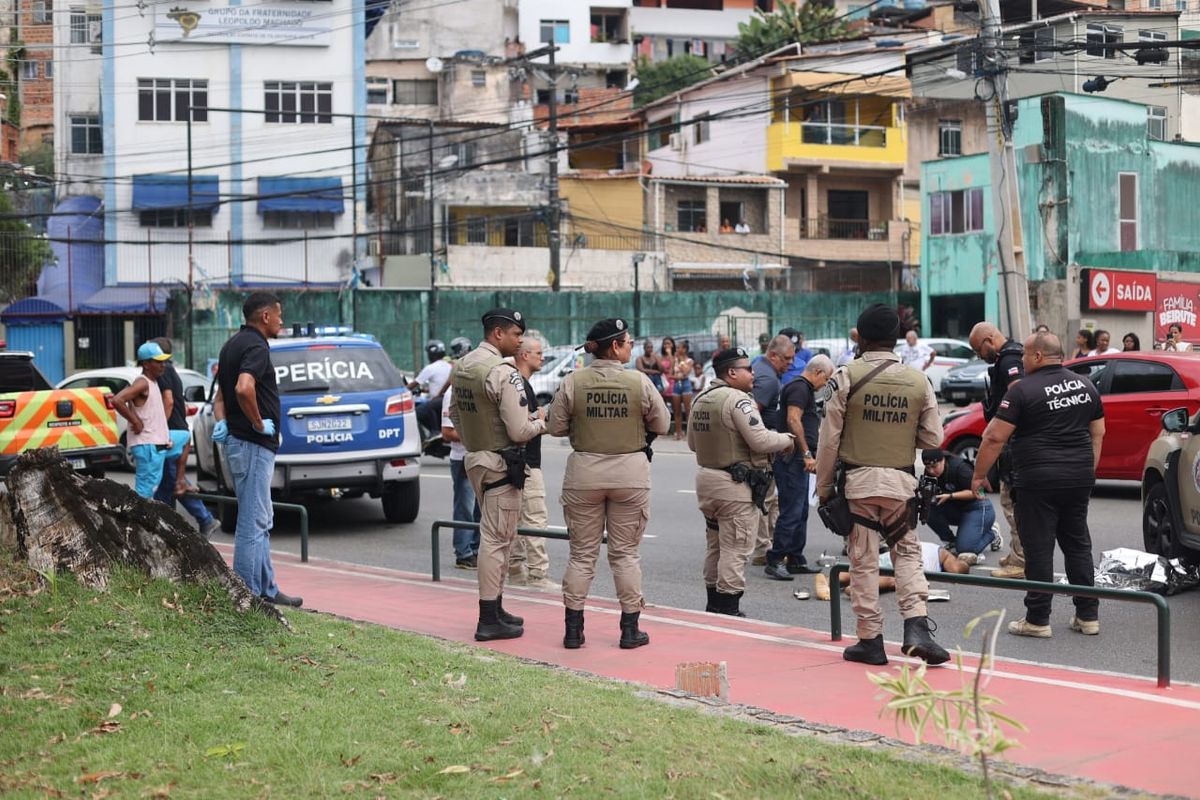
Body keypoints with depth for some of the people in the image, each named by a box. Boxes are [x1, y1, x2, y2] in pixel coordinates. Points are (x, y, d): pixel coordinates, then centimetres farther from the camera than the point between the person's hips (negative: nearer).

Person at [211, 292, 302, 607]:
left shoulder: (233, 344, 16)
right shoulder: (256, 346, -16)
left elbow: (222, 391, 20)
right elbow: (244, 389, -33)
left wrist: (222, 422, 4)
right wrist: (259, 423, -19)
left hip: (237, 439, 10)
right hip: (253, 444, -10)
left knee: (261, 521, 16)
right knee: (252, 523, -6)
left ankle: (267, 590, 21)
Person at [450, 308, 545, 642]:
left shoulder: (462, 366, 7)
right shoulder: (503, 373, -20)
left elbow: (455, 413, 19)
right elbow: (519, 432, -21)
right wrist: (542, 422, -2)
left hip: (474, 458, 9)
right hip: (501, 463, -9)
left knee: (494, 536, 19)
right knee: (496, 538, -4)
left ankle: (495, 609, 26)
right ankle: (489, 620, 0)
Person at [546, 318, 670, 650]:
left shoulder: (573, 382, -6)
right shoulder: (639, 383, -8)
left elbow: (555, 427, 0)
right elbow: (662, 425, 1)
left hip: (584, 472, 1)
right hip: (630, 472, -1)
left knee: (582, 553, 10)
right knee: (625, 553, 9)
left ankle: (573, 629, 11)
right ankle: (630, 629, 12)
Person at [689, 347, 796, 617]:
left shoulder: (701, 401, 10)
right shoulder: (737, 400, -17)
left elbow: (692, 442, 18)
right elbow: (761, 440, -22)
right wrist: (787, 440, -5)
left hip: (706, 478, 9)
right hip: (736, 484, -9)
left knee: (715, 545, 18)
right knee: (734, 550, -3)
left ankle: (713, 604, 26)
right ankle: (728, 608, -1)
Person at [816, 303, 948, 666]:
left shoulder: (847, 377, -6)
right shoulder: (918, 380, 2)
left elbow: (829, 438, -5)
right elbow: (933, 439, 5)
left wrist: (824, 486, 5)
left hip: (858, 481, -2)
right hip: (901, 481, 2)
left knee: (864, 560, 5)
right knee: (907, 553, 13)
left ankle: (870, 640, 9)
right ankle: (917, 627, -3)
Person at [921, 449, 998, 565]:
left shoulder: (958, 467, -25)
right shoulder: (929, 472, -6)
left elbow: (975, 492, -22)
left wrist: (950, 496, -31)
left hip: (978, 507, -6)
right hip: (957, 508, 7)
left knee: (966, 553, -20)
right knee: (930, 511, -23)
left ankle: (991, 533, 10)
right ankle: (952, 542, -2)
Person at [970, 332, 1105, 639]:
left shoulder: (1025, 389, -10)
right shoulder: (1085, 385, 10)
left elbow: (995, 437, -12)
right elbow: (1098, 433, 16)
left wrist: (979, 474, -3)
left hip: (1038, 480, -6)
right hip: (1079, 478, 6)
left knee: (1038, 548, -1)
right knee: (1078, 544, 14)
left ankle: (1038, 619, 3)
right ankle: (1088, 615, 16)